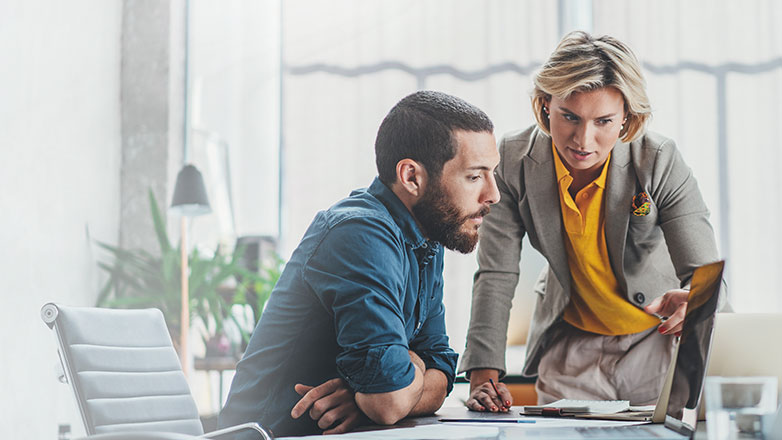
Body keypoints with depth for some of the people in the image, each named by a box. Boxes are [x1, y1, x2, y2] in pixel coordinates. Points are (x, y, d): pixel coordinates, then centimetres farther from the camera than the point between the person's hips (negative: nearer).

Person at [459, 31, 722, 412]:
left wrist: (690, 302, -47)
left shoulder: (659, 160, -21)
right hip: (570, 346, 1)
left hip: (656, 341, -1)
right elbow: (496, 274, -14)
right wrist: (484, 377, -24)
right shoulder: (514, 160, -17)